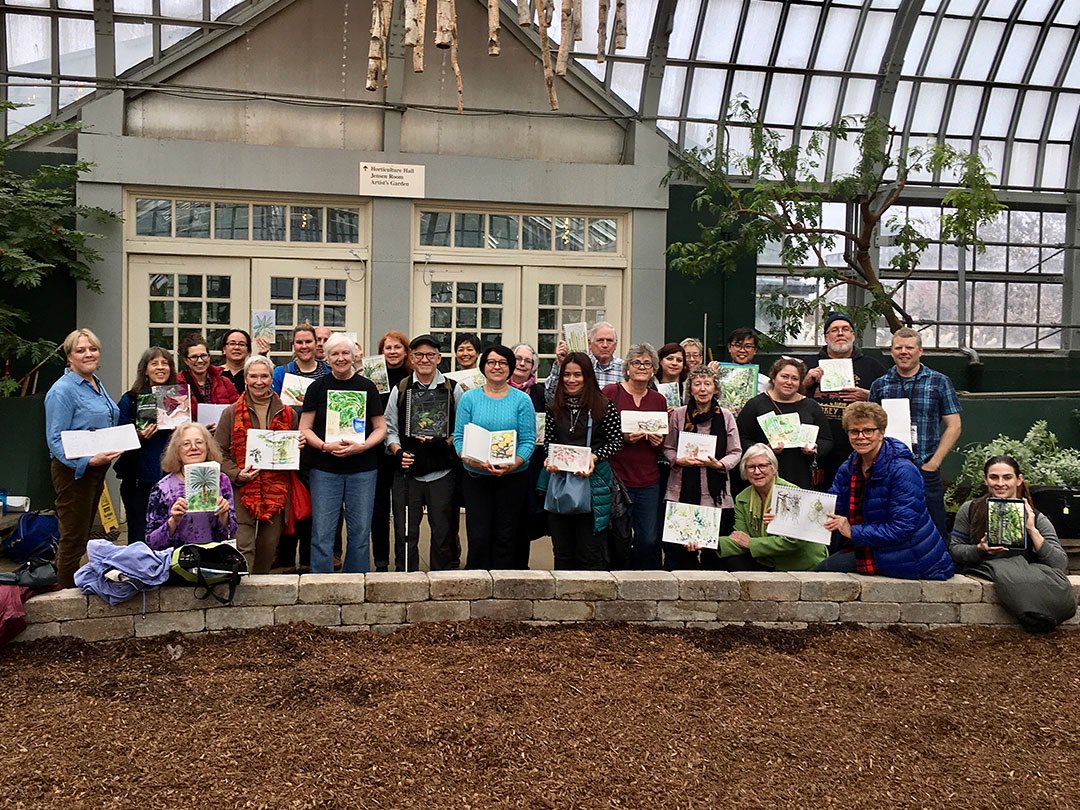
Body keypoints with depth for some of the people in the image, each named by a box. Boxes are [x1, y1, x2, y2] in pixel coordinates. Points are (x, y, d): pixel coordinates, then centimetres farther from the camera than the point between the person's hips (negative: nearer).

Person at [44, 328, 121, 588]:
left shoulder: (96, 384, 11)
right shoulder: (63, 390, -16)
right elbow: (55, 440, -21)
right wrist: (88, 460, -31)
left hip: (97, 469, 9)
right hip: (73, 471, -9)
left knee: (84, 534, 17)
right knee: (74, 537, -1)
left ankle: (78, 586, 27)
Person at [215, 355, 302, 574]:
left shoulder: (288, 414, 10)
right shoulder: (232, 413, 4)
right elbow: (219, 452, 3)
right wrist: (236, 474, -12)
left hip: (277, 491, 3)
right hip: (242, 491, -2)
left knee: (269, 547, 11)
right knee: (243, 547, -10)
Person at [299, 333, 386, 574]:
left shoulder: (367, 387, 6)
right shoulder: (317, 387, 5)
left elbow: (380, 428, 6)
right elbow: (305, 429, 4)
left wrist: (362, 446, -12)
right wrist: (325, 446, -14)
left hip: (362, 469, 1)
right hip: (324, 469, 0)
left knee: (360, 531, 6)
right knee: (322, 532, 0)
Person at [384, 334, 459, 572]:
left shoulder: (453, 390, 3)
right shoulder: (399, 389, 8)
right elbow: (389, 429, 10)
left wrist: (443, 442, -12)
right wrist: (397, 451, -6)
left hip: (443, 473, -1)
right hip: (407, 472, 1)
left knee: (444, 532, 6)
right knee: (405, 534, 7)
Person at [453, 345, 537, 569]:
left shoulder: (522, 400, 1)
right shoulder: (469, 398, 3)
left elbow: (529, 440, -4)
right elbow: (459, 437, 1)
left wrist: (513, 464, -20)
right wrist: (470, 460, -18)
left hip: (513, 477, 0)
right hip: (475, 477, 0)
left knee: (505, 537, 8)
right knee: (478, 536, -2)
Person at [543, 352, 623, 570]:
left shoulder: (604, 406, -4)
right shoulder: (555, 407, 8)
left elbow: (616, 440, -5)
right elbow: (548, 440, 12)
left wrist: (594, 457, -18)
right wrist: (549, 460, -7)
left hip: (592, 480, -4)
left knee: (590, 550, 1)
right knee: (562, 548, 13)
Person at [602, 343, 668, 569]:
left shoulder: (659, 400, 12)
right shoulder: (610, 392, 0)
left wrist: (658, 442, -2)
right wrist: (623, 437, -17)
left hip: (648, 480, 3)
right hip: (616, 477, -3)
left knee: (650, 540, 3)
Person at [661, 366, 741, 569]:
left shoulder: (725, 416, 3)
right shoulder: (678, 414, 3)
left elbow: (736, 452, 6)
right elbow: (668, 448, 10)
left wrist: (719, 464, -12)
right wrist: (678, 461, -10)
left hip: (716, 495, 0)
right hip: (682, 492, 0)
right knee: (676, 549, 0)